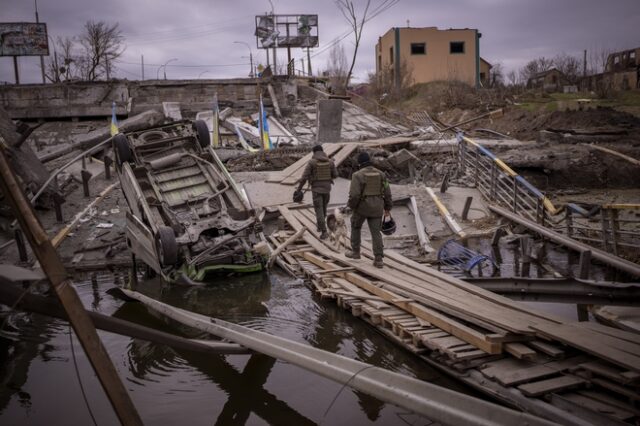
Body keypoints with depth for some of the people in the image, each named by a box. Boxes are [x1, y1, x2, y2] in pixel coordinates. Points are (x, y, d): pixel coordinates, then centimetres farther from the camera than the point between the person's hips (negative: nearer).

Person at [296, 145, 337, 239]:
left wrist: (299, 188, 1)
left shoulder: (311, 162, -11)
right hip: (326, 189, 4)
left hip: (316, 189, -4)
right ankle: (320, 225, 41)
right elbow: (335, 175, 8)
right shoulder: (330, 161, -2)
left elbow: (304, 177, -11)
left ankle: (324, 232, -8)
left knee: (319, 210, 0)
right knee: (323, 207, 25)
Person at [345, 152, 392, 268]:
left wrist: (351, 206, -2)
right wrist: (387, 208, 13)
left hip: (362, 206, -4)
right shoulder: (380, 174, 3)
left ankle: (355, 252, 28)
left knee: (355, 227, 20)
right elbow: (387, 192, 4)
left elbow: (354, 195, -19)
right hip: (376, 208, 4)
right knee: (376, 232, 5)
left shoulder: (358, 175, -12)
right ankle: (378, 259, -1)